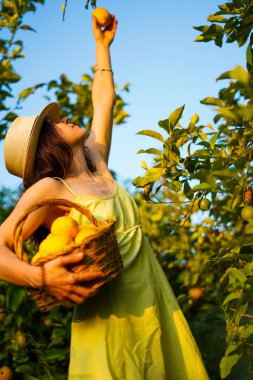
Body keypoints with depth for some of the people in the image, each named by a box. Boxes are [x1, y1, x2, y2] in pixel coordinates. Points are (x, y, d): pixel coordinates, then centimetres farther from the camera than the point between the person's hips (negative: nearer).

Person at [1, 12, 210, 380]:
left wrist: (102, 45, 26)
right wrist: (41, 276, -33)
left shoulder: (97, 167, 8)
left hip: (158, 312, 7)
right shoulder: (49, 191, -11)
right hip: (110, 324, -7)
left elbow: (103, 102, 19)